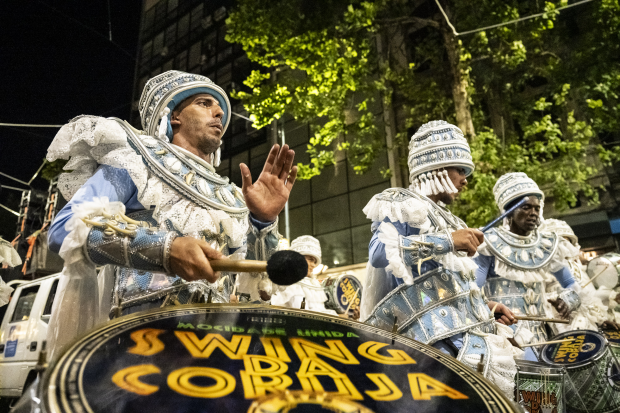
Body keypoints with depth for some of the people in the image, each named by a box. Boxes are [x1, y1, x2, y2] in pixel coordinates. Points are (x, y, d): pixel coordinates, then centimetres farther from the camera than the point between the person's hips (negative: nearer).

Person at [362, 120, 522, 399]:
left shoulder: (444, 218, 25)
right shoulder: (400, 205, -3)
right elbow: (379, 253, -24)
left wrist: (486, 307, 14)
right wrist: (449, 241, -23)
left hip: (473, 332, 9)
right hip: (440, 336, -9)